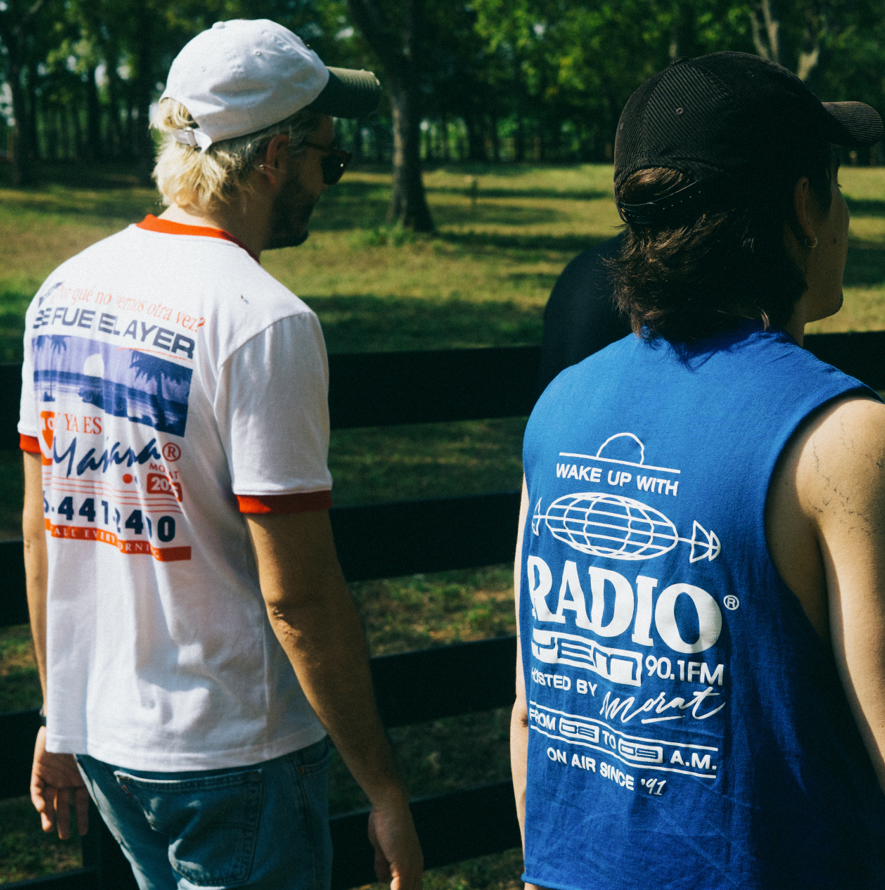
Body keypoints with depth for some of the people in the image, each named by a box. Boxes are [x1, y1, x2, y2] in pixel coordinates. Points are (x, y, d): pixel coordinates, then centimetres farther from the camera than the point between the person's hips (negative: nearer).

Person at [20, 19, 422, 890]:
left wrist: (59, 712, 19)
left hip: (96, 732, 7)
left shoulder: (64, 289, 3)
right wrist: (383, 788, -12)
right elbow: (297, 597, -21)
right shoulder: (261, 319, -20)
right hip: (230, 751, -7)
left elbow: (42, 528, 10)